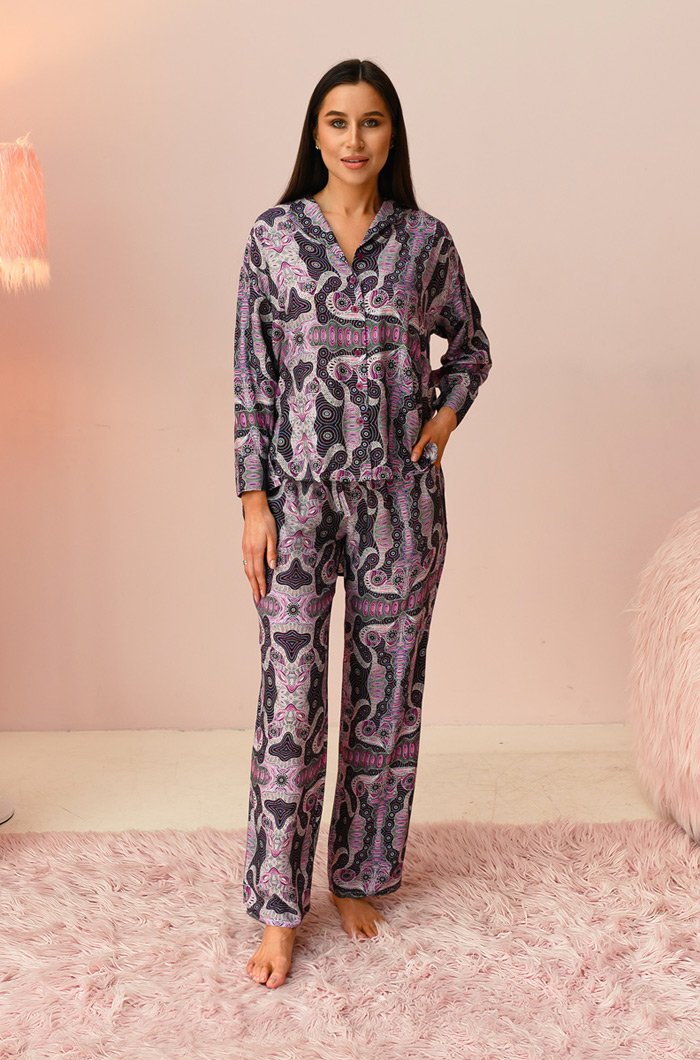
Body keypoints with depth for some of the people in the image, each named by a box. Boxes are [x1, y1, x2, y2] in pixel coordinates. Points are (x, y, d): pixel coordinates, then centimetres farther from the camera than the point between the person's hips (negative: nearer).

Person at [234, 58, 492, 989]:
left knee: (386, 690, 8)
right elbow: (252, 376, 0)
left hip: (398, 493, 2)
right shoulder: (274, 236, 1)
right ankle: (278, 908, 13)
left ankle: (360, 877, 27)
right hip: (299, 490, -1)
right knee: (291, 695, -1)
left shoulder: (425, 239, 4)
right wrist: (253, 501, -5)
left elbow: (471, 344, 18)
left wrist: (445, 415, 0)